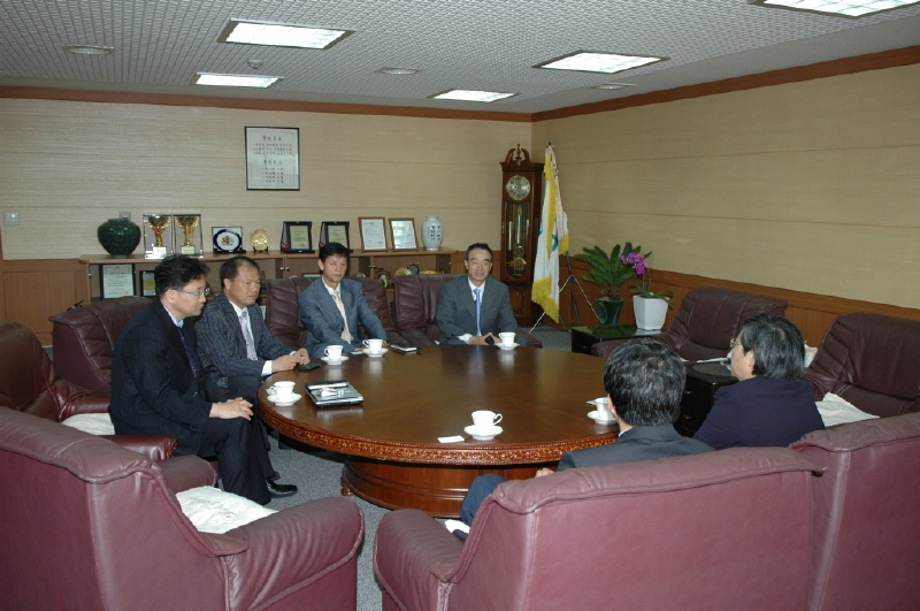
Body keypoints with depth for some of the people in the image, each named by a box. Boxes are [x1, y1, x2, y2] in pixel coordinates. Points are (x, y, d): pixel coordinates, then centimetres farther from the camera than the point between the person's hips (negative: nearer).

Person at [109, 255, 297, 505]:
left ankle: (261, 483, 15)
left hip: (175, 403, 10)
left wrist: (223, 401, -7)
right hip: (147, 421, -9)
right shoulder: (145, 332, -25)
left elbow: (198, 372, 10)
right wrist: (216, 410, -27)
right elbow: (160, 398, -29)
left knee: (243, 409, 4)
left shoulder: (183, 321, 4)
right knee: (234, 424, -18)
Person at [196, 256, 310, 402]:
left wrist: (293, 355, -4)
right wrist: (271, 366, -30)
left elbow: (267, 345, 17)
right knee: (254, 383, -34)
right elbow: (225, 364, -24)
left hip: (257, 373, 7)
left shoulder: (254, 310, 10)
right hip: (224, 382, -7)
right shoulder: (212, 316, -16)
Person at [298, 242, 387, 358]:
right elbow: (324, 332, -18)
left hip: (356, 344, 4)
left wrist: (381, 340, -21)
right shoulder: (308, 297, -9)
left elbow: (369, 318, 1)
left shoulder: (355, 287, 8)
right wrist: (353, 349, -30)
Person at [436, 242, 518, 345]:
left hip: (490, 342, 3)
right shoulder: (450, 289, -4)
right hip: (459, 342, -3)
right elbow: (444, 323, -10)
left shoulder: (501, 289, 4)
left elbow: (509, 322, 5)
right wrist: (470, 339, -26)